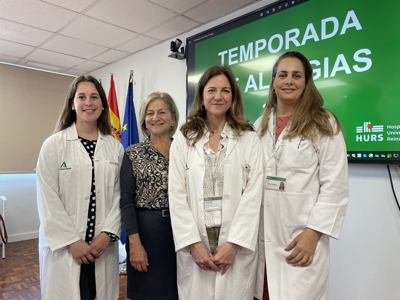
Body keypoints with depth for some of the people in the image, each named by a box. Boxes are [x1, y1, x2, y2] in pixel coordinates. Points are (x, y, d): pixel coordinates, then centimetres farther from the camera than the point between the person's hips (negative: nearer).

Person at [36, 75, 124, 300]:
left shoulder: (115, 147, 4)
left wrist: (108, 233, -8)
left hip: (102, 245, 3)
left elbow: (119, 194, 2)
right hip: (63, 246, -2)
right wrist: (71, 241, -11)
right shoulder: (54, 144, -5)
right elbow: (47, 199, -8)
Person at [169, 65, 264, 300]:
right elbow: (177, 195, -1)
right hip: (194, 244, 1)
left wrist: (234, 243, -11)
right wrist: (194, 243, -8)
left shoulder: (249, 139, 1)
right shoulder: (183, 139, 4)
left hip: (236, 245, 0)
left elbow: (253, 195, -5)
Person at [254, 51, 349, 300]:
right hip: (261, 235, 4)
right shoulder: (260, 125, 10)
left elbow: (335, 186, -7)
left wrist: (313, 233, -14)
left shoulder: (323, 124, -2)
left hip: (301, 237, -4)